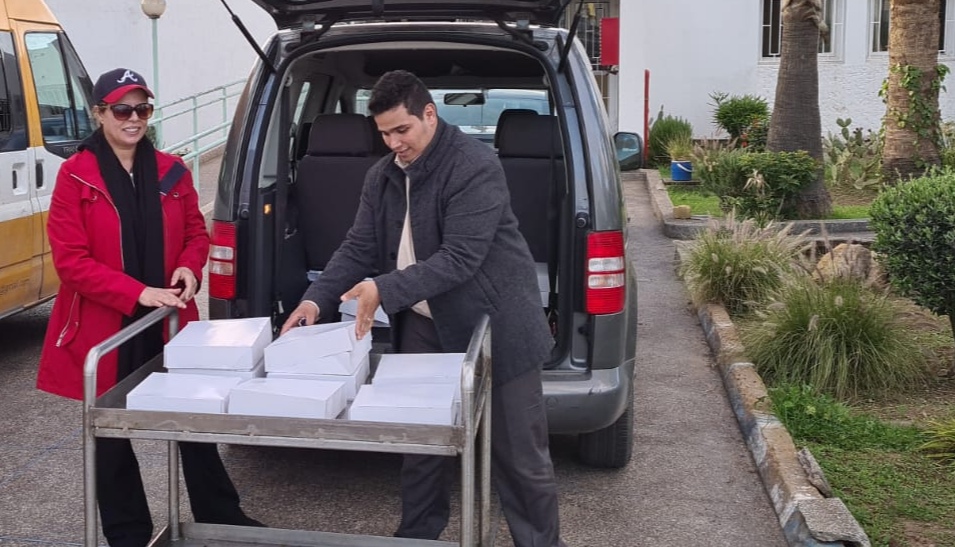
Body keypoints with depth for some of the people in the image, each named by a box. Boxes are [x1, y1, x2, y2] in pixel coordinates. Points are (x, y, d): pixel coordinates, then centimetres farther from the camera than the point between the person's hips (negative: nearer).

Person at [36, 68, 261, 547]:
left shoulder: (171, 171, 5)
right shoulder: (75, 176, -8)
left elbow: (196, 232, 14)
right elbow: (69, 260, -13)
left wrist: (190, 268, -9)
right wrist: (138, 293, -22)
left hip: (169, 323, 3)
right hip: (105, 327, -3)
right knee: (112, 435, 10)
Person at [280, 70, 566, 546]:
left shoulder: (476, 167, -19)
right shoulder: (382, 176, 5)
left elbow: (459, 258, -25)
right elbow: (358, 248, 4)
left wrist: (384, 290, -32)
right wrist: (317, 300, -12)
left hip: (494, 325, -6)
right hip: (424, 326, 6)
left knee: (521, 459, 4)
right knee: (421, 444, 15)